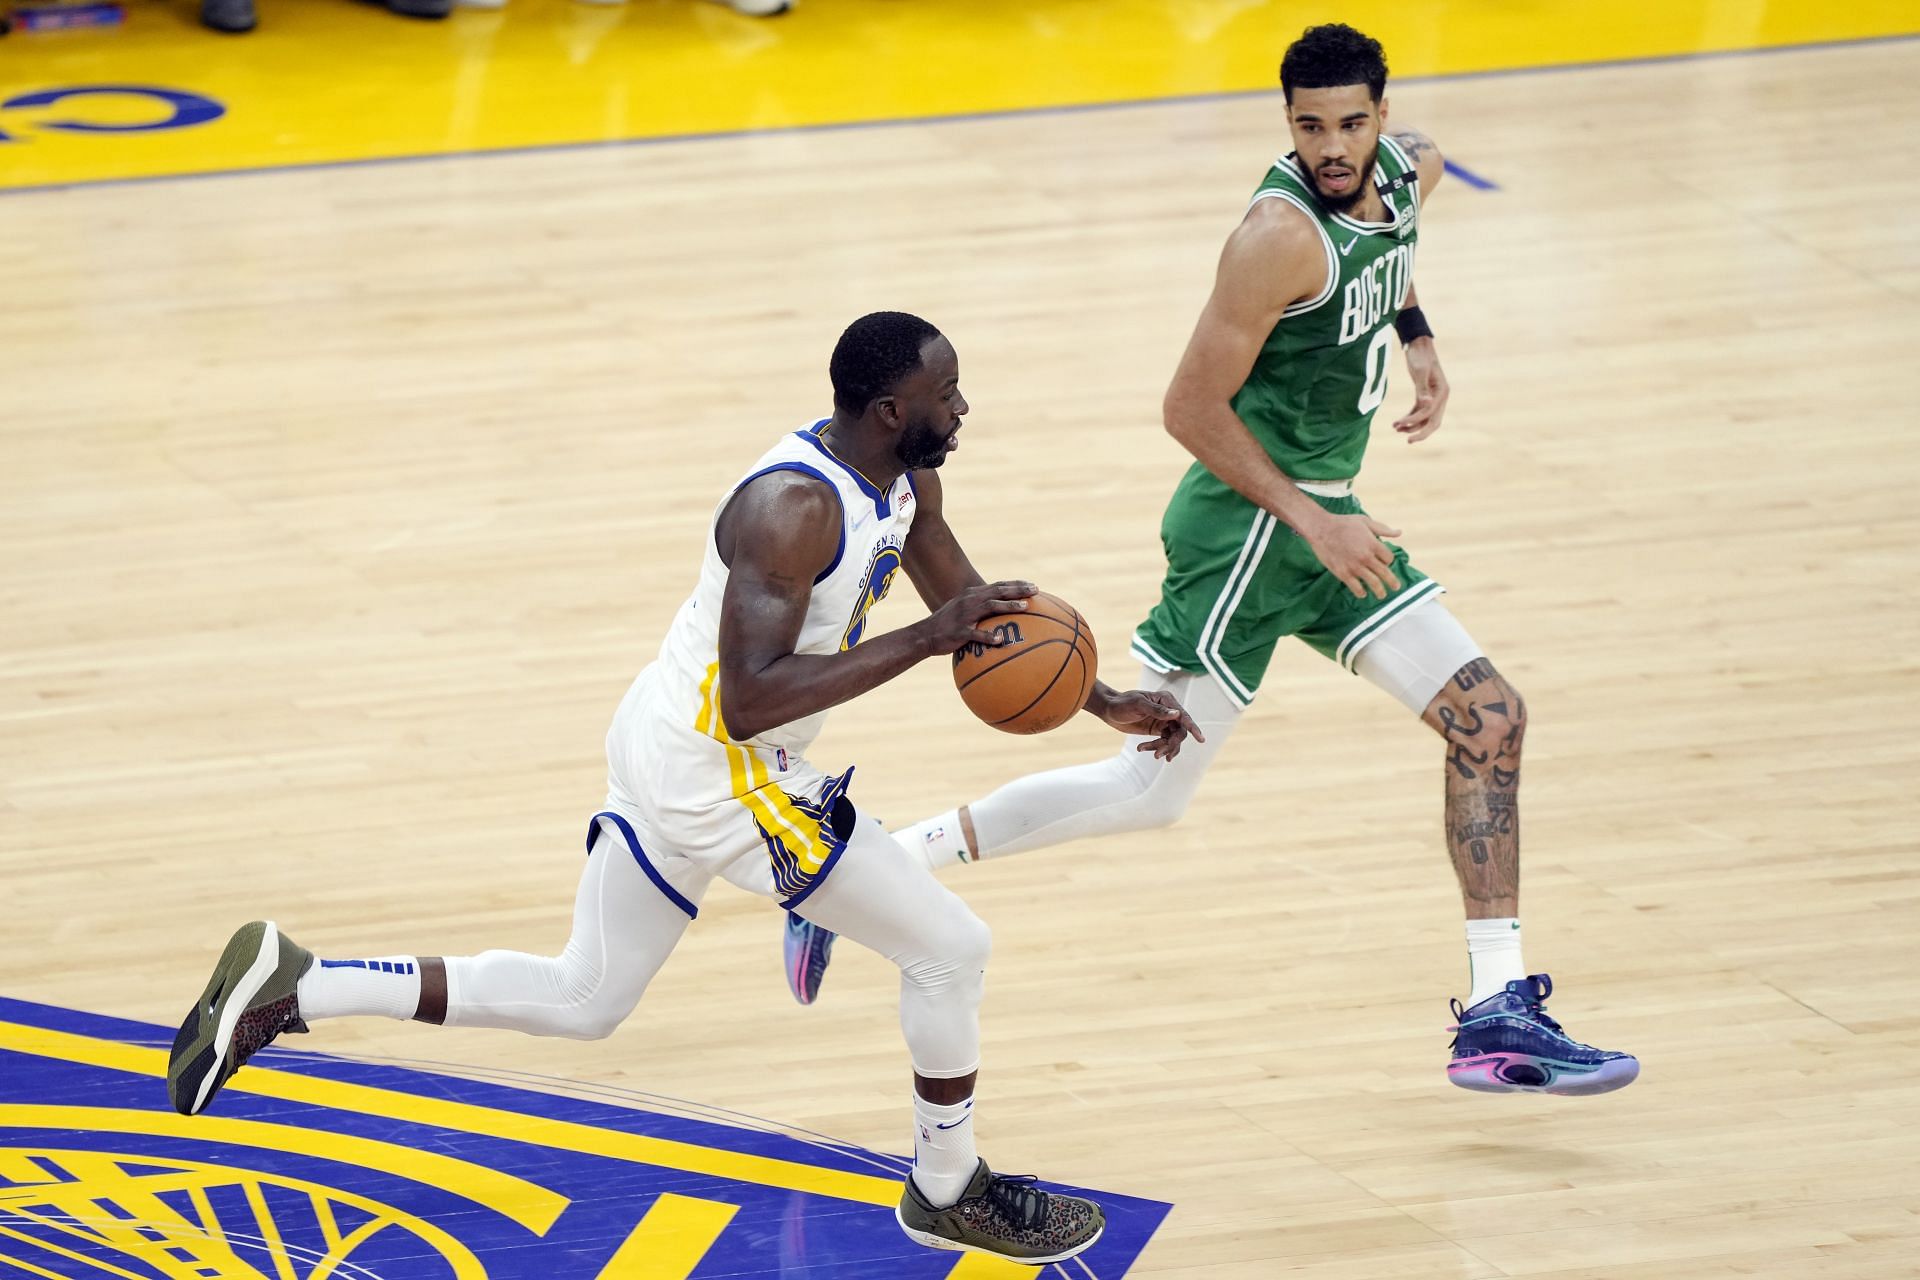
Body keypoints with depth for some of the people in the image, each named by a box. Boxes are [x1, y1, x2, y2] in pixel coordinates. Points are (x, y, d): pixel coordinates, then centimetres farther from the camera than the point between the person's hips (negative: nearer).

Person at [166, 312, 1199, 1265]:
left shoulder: (902, 478, 3)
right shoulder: (795, 507, -27)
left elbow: (967, 604, 18)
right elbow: (748, 701, -34)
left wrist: (1102, 701, 14)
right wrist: (920, 642, -35)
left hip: (665, 755, 10)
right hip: (720, 776, -10)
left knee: (579, 1000, 20)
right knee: (949, 949, 2)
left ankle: (285, 990, 14)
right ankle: (948, 1192, 21)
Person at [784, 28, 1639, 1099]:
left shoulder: (1411, 171, 3)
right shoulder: (1283, 234, -22)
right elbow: (1193, 408, -20)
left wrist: (1416, 335, 14)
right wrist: (1312, 521, -20)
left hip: (1326, 519, 9)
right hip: (1249, 526, -8)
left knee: (1490, 718, 3)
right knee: (1151, 790, -9)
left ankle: (1499, 1014, 7)